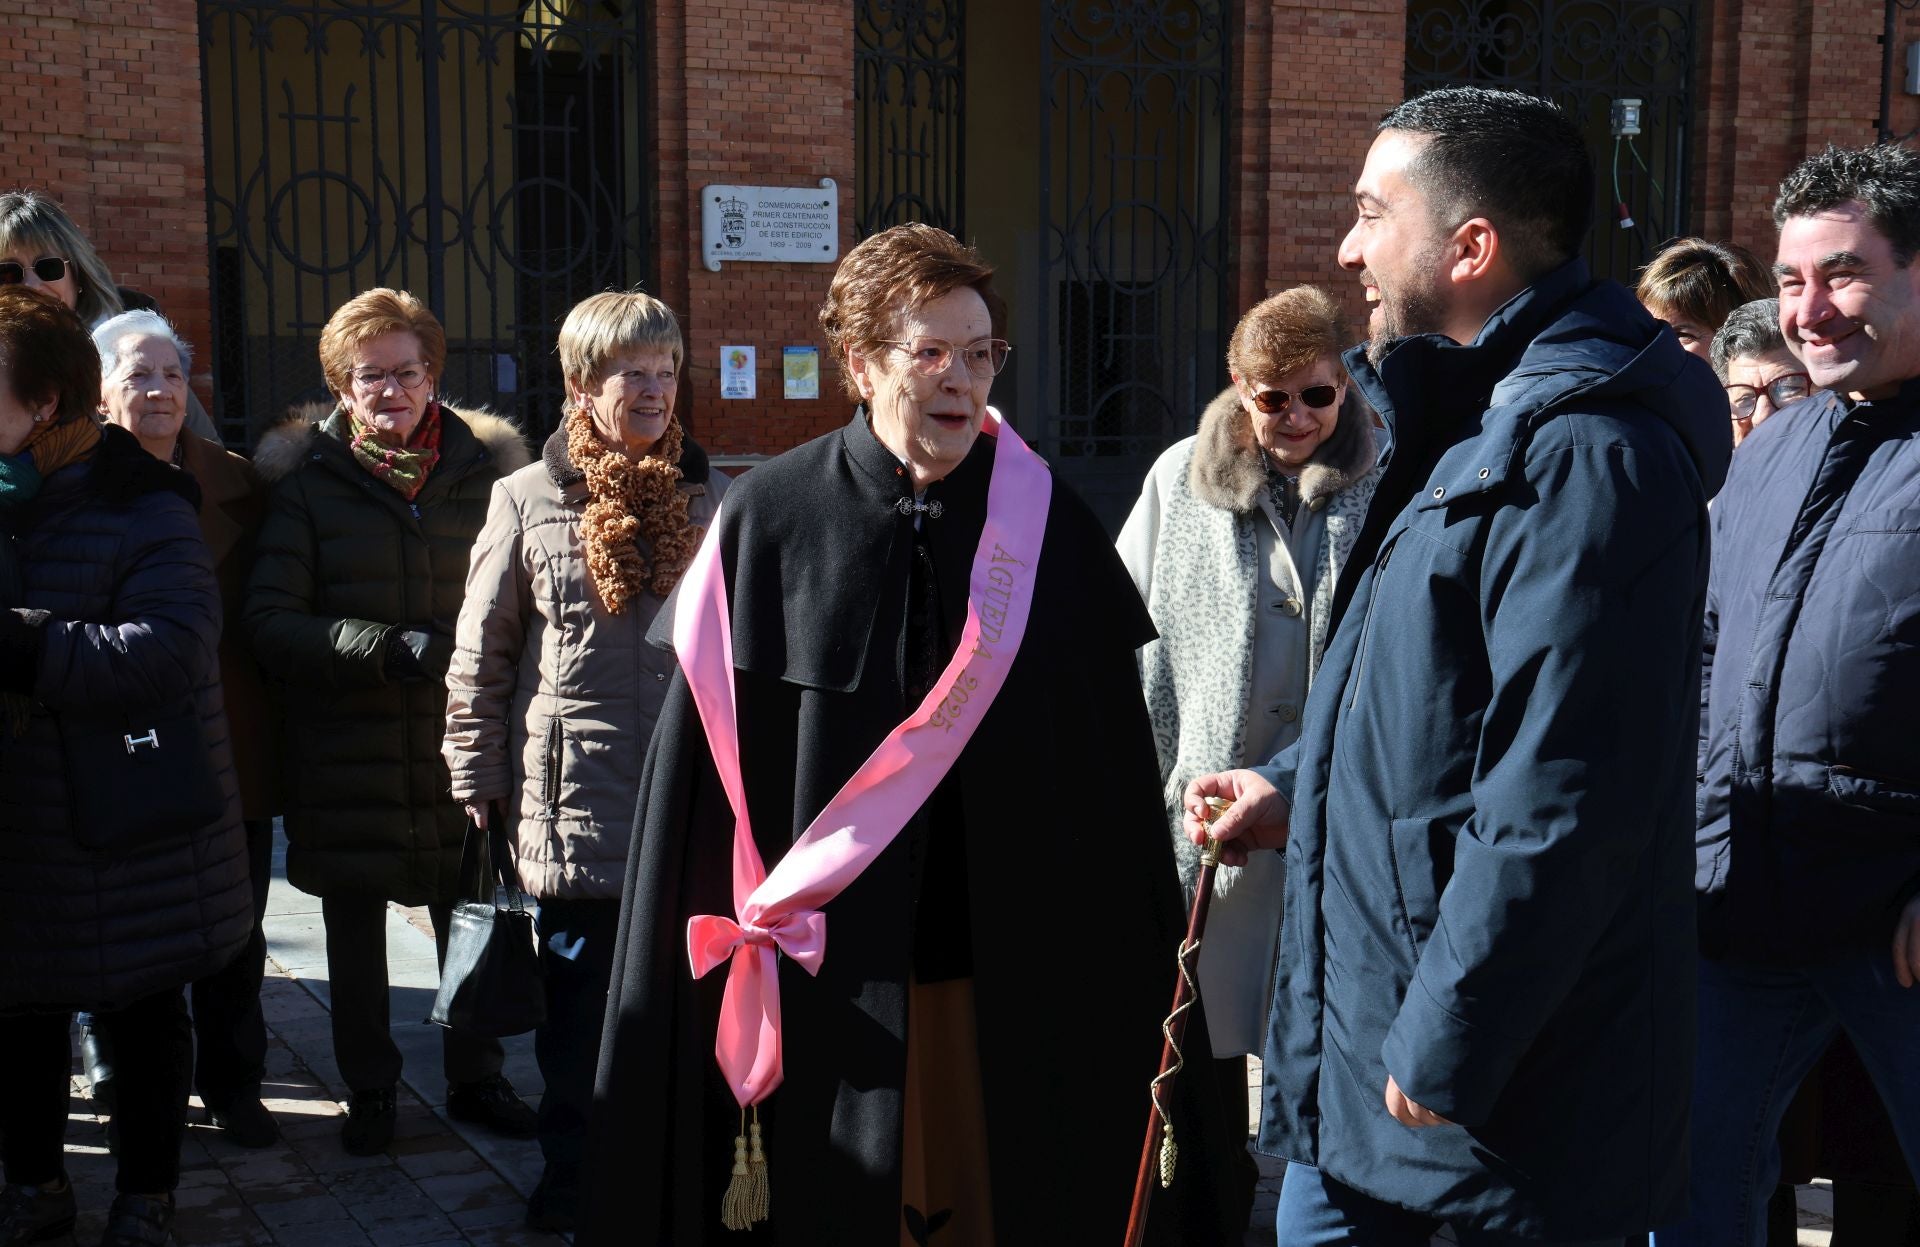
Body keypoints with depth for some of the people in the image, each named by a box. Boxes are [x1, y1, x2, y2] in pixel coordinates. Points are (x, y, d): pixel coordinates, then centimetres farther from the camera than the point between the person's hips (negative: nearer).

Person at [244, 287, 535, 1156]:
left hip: (457, 742, 1)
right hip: (346, 751, -1)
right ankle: (368, 1090, 28)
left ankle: (476, 1077, 28)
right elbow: (268, 619, -8)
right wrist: (381, 648, -21)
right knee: (354, 930, 11)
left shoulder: (484, 469, 4)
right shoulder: (307, 480, -1)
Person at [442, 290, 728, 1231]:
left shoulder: (714, 499, 5)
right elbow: (478, 659, 3)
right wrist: (478, 784, 2)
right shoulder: (529, 501, 0)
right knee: (580, 1009, 11)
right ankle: (572, 1172, 29)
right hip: (578, 808, -1)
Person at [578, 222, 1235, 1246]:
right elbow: (707, 758, 0)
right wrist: (747, 926, -2)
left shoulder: (1046, 526, -1)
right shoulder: (770, 519, -5)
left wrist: (1133, 988, 3)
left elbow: (1111, 774, 2)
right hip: (832, 961, -1)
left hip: (1009, 963, 1)